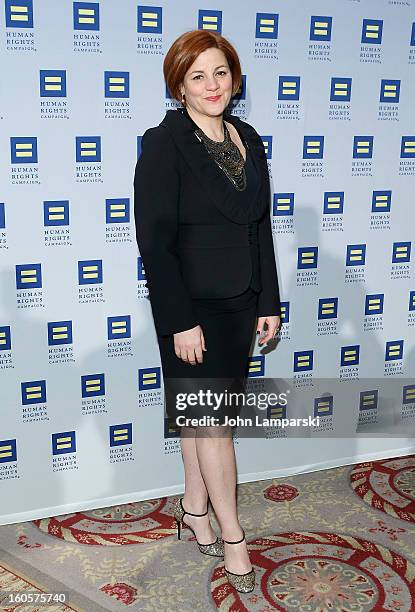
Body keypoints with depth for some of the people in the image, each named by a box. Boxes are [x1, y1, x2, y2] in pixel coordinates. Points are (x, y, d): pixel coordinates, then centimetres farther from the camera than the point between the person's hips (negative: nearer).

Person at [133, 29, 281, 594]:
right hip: (192, 307, -6)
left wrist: (269, 303, 9)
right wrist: (180, 321, -18)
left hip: (240, 304, 6)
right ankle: (232, 536, 16)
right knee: (214, 418, 1)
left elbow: (261, 228, 11)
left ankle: (194, 506, 34)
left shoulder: (248, 140, 7)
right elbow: (154, 241, -16)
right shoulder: (164, 144, -12)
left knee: (202, 414, 16)